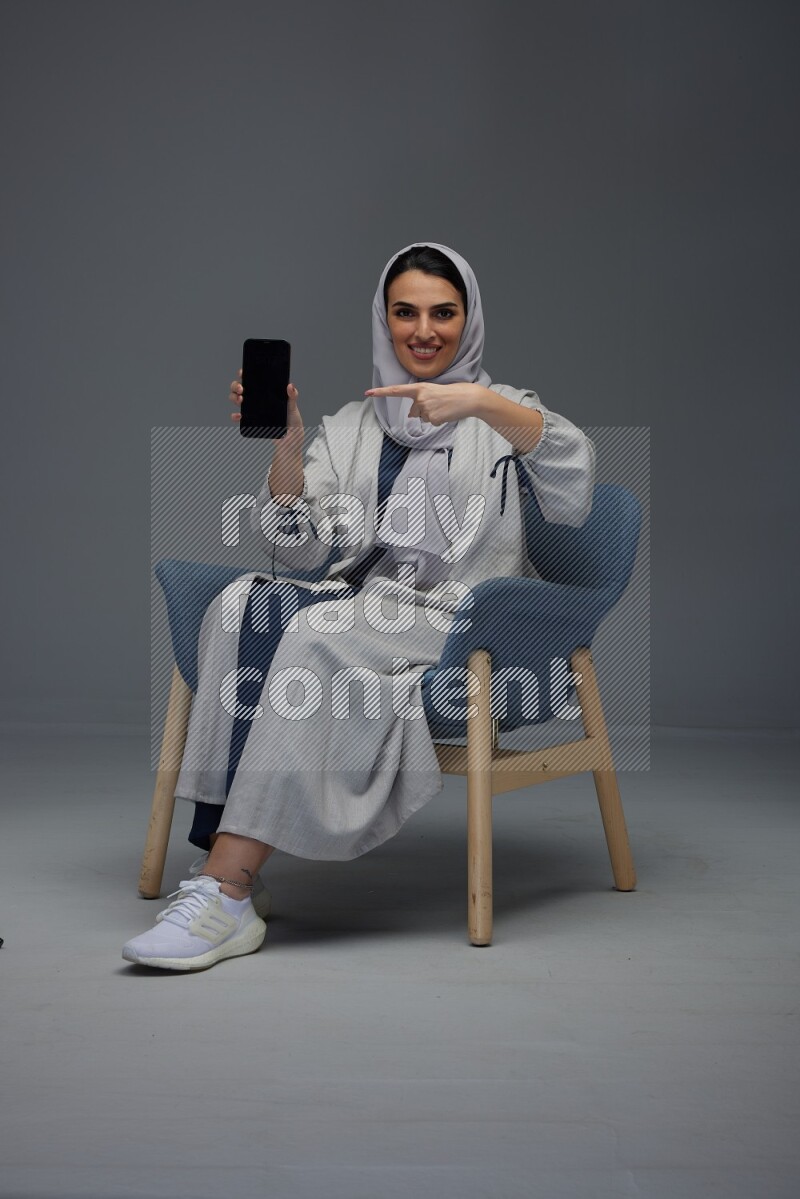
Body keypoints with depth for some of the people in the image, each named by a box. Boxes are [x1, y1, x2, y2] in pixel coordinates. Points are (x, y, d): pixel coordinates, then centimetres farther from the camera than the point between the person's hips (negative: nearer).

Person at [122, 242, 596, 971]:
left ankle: (226, 887, -35)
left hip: (459, 623, -3)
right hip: (359, 604, 4)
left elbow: (574, 482, -13)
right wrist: (287, 446, -7)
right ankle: (224, 854, -33)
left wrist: (484, 404, -26)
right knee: (247, 601, -28)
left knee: (320, 636, -33)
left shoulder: (501, 412, 11)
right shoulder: (349, 426, 19)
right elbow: (302, 558, 7)